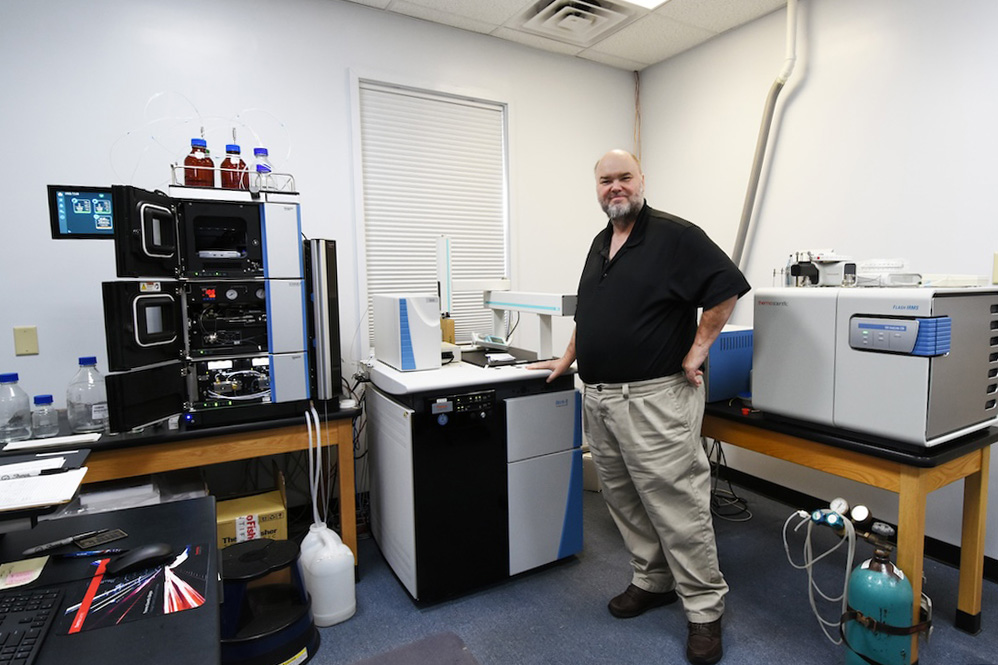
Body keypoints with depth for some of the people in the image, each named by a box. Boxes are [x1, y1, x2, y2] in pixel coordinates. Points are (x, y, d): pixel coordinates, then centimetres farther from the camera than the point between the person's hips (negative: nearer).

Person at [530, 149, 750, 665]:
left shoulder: (675, 235, -6)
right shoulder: (600, 244, 17)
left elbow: (727, 287, -12)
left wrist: (696, 350, -11)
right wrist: (568, 359, 23)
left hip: (654, 399, -7)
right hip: (598, 399, 8)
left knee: (677, 503, 0)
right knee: (624, 500, 15)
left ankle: (704, 607, 18)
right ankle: (652, 581, 34)